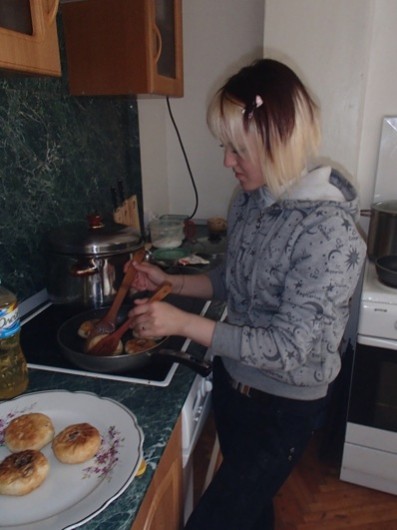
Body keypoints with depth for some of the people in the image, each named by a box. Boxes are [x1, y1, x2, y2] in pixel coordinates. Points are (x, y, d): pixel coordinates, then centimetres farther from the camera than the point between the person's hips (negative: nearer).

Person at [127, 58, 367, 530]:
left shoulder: (329, 231, -27)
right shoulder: (249, 200, -6)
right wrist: (171, 282, -4)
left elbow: (289, 348, -27)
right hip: (232, 380, 6)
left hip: (283, 406, -6)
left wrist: (182, 323, -26)